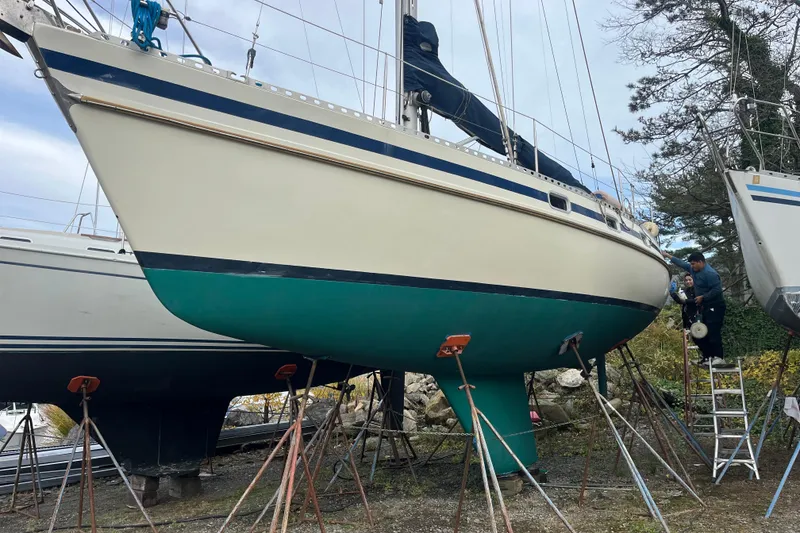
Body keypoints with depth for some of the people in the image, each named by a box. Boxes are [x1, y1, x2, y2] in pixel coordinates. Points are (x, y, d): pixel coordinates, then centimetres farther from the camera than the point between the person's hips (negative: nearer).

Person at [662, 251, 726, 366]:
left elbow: (717, 290, -24)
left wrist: (702, 297, -19)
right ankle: (708, 357, 12)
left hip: (715, 307, -10)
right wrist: (668, 255, 26)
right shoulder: (693, 269, 9)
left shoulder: (710, 273, -19)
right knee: (705, 333, 8)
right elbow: (681, 263, 23)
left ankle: (719, 357, -12)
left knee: (713, 332, -14)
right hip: (705, 307, 10)